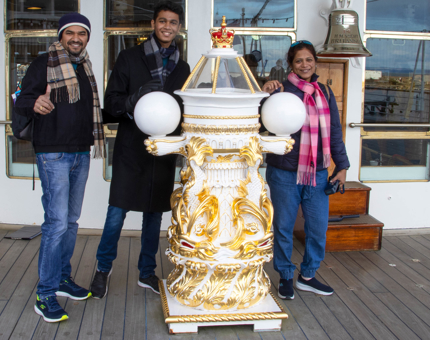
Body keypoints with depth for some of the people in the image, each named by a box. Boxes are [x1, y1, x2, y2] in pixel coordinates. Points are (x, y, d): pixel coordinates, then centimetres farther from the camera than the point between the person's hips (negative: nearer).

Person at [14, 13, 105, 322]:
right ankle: (46, 295, -2)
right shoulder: (44, 64, -5)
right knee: (57, 222, -10)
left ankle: (62, 278, 26)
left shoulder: (85, 67, 15)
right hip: (53, 154, -7)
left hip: (81, 153, 7)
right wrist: (35, 104, -34)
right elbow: (21, 102, -14)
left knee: (71, 220, 13)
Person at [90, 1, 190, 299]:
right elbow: (111, 100, -4)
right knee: (117, 212, -1)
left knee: (155, 214, 11)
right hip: (131, 148, -3)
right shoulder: (130, 58, 1)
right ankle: (104, 268, 22)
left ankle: (147, 273, 26)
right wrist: (132, 103, -24)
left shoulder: (182, 67, 11)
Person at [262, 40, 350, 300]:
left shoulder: (325, 93, 8)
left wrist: (342, 166, 8)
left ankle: (308, 276, 28)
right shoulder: (281, 91, -5)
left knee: (318, 227, 9)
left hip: (317, 173, 4)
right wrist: (266, 95, -26)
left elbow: (334, 132, 12)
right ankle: (286, 277, 25)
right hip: (285, 173, -4)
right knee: (283, 227, 7)